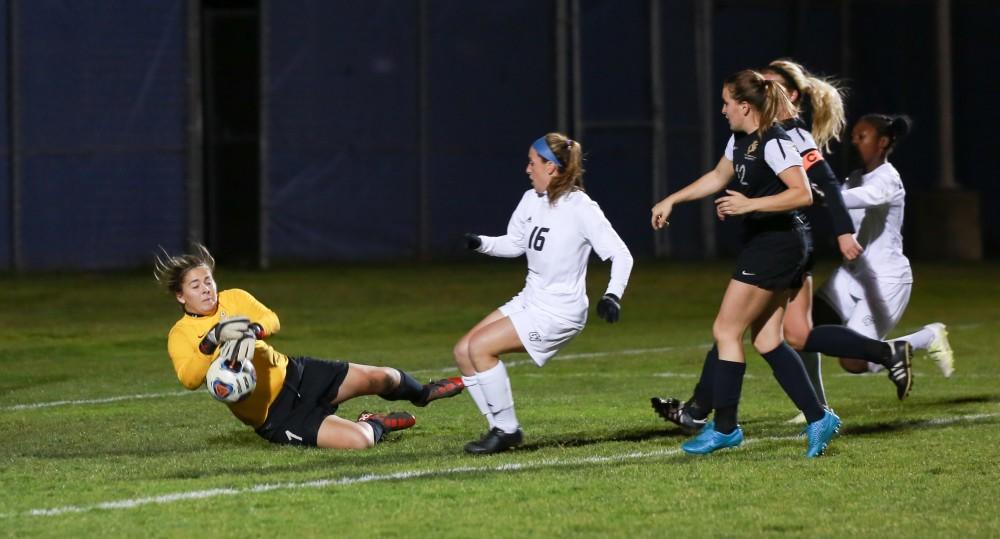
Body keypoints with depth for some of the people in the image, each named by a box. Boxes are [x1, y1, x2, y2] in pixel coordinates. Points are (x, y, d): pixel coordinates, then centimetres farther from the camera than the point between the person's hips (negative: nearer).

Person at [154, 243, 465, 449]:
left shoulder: (233, 299, 2)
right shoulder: (180, 335, -10)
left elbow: (271, 321, -16)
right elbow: (189, 379, -28)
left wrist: (251, 332, -39)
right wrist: (214, 339, -41)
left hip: (293, 374, 5)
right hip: (273, 416, -5)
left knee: (379, 378, -2)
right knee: (358, 441, -23)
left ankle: (421, 394, 35)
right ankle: (375, 426, 15)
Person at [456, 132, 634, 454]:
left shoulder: (580, 208, -17)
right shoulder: (531, 200, 6)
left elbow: (621, 255, -14)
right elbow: (515, 244, 19)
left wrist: (613, 296, -28)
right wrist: (479, 243, 1)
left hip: (559, 312, -8)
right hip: (529, 300, 8)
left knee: (480, 347, -20)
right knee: (463, 351, 1)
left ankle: (507, 430, -7)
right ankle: (500, 428, 6)